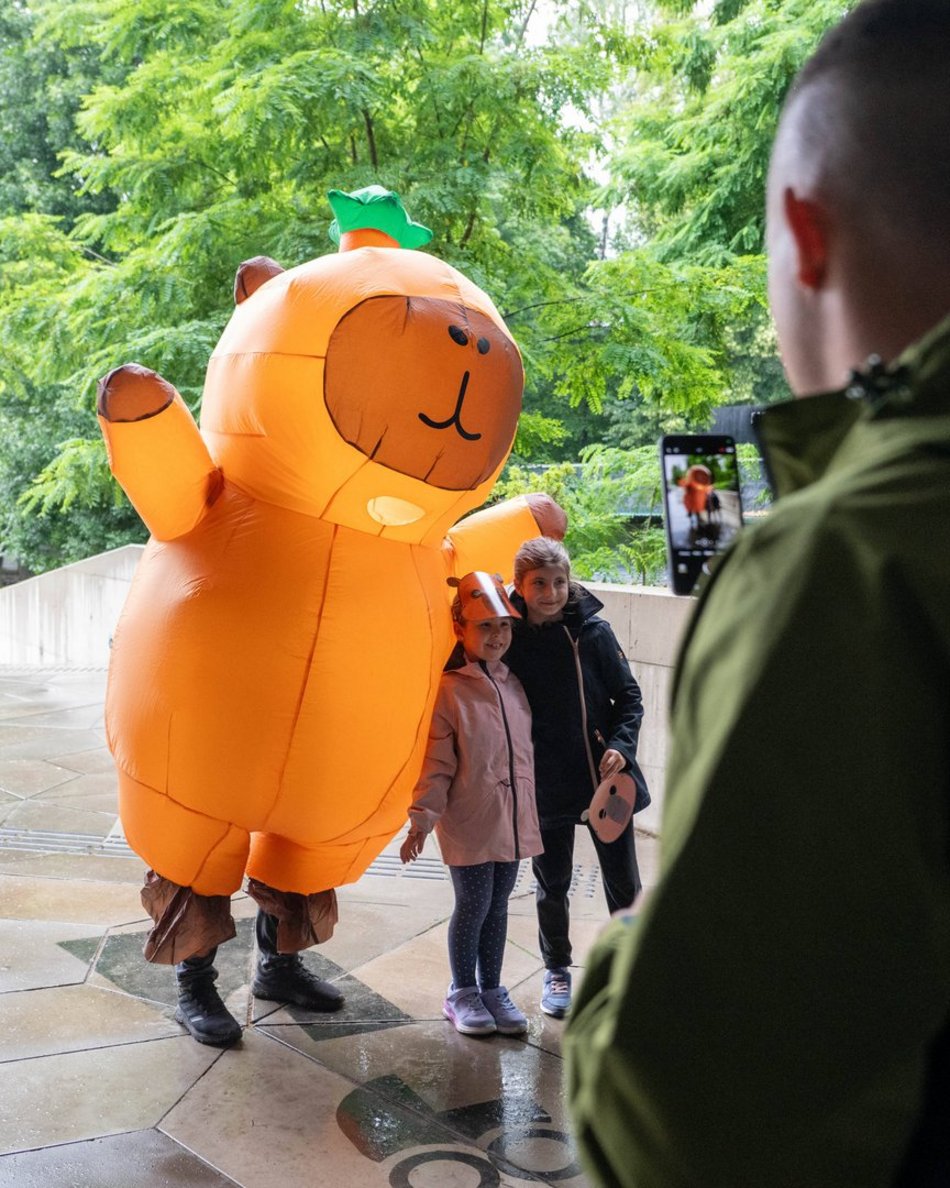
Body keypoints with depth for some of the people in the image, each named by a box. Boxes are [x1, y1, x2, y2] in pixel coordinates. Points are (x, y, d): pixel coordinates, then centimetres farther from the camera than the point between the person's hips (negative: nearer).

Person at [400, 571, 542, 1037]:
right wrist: (422, 819, -16)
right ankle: (461, 992, 23)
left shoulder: (513, 684, 8)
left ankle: (491, 988, 29)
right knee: (473, 904, 5)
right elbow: (435, 763, -12)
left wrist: (530, 810, 19)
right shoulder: (448, 690, -12)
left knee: (498, 905, 15)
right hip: (468, 823, -6)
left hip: (512, 819, 6)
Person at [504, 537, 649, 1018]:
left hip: (605, 779, 0)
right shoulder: (511, 639, -6)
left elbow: (629, 695, 1)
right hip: (546, 785, 0)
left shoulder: (593, 631, -5)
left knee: (623, 883, 10)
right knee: (552, 885, 14)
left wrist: (621, 746, -14)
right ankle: (556, 970, 34)